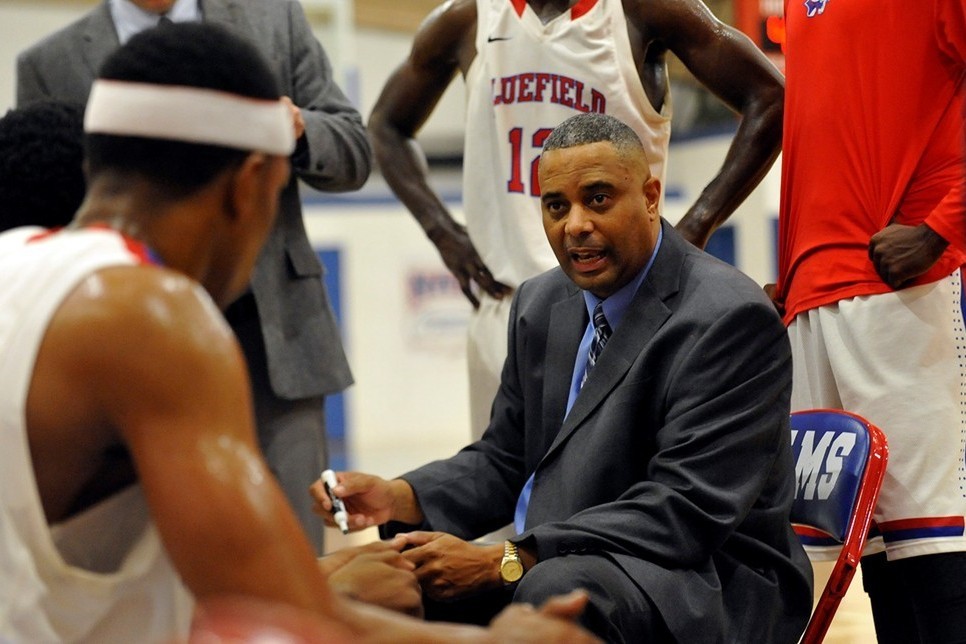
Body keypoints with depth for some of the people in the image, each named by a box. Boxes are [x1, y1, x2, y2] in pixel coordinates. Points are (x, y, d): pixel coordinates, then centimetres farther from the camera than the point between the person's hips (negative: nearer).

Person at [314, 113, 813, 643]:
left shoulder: (730, 319, -14)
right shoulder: (541, 305, 11)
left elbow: (685, 510, -22)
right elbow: (504, 459, 18)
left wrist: (504, 562, -25)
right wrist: (400, 499, -4)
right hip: (545, 569, 7)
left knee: (557, 590, -36)